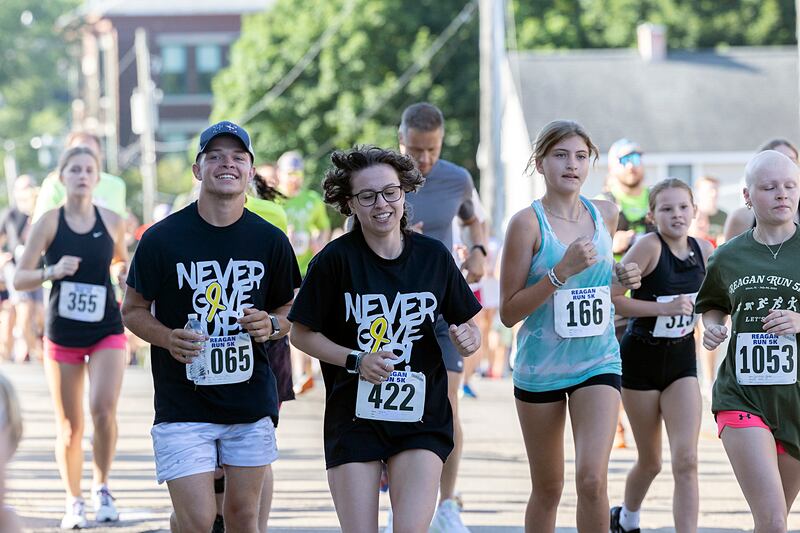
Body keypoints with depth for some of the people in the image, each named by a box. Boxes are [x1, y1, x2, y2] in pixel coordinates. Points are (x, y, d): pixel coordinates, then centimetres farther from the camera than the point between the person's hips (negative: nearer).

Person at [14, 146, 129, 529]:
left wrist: (127, 270, -2)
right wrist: (51, 271, -24)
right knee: (69, 425, 4)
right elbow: (19, 279, -7)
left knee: (103, 409, -18)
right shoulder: (49, 223, -6)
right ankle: (73, 502, 21)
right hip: (62, 334, 0)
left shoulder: (112, 222, 0)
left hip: (106, 331, 0)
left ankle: (101, 487, 4)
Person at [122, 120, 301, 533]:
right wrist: (167, 338, -17)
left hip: (251, 401, 3)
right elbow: (133, 310, 3)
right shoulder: (162, 238, -6)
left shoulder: (270, 241, 2)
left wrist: (272, 325, -9)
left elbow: (290, 310, 14)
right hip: (182, 403, -3)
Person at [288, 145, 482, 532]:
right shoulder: (335, 260, -7)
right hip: (354, 418, -1)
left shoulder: (434, 256, 1)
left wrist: (466, 339, -13)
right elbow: (302, 334, 0)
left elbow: (466, 325, 10)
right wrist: (356, 361, -14)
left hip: (422, 419, 1)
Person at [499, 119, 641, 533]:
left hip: (598, 363, 2)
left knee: (592, 479, -17)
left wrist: (622, 277, 1)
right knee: (547, 490, 8)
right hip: (540, 369, -2)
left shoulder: (605, 214, 4)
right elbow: (508, 312, -12)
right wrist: (563, 271, -22)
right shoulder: (528, 222, -10)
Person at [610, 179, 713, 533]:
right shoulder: (649, 245, -17)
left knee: (686, 461, -11)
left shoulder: (704, 250, -1)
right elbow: (611, 298, -22)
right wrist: (664, 307, -27)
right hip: (642, 358, -3)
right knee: (650, 462, 11)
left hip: (682, 358, 3)